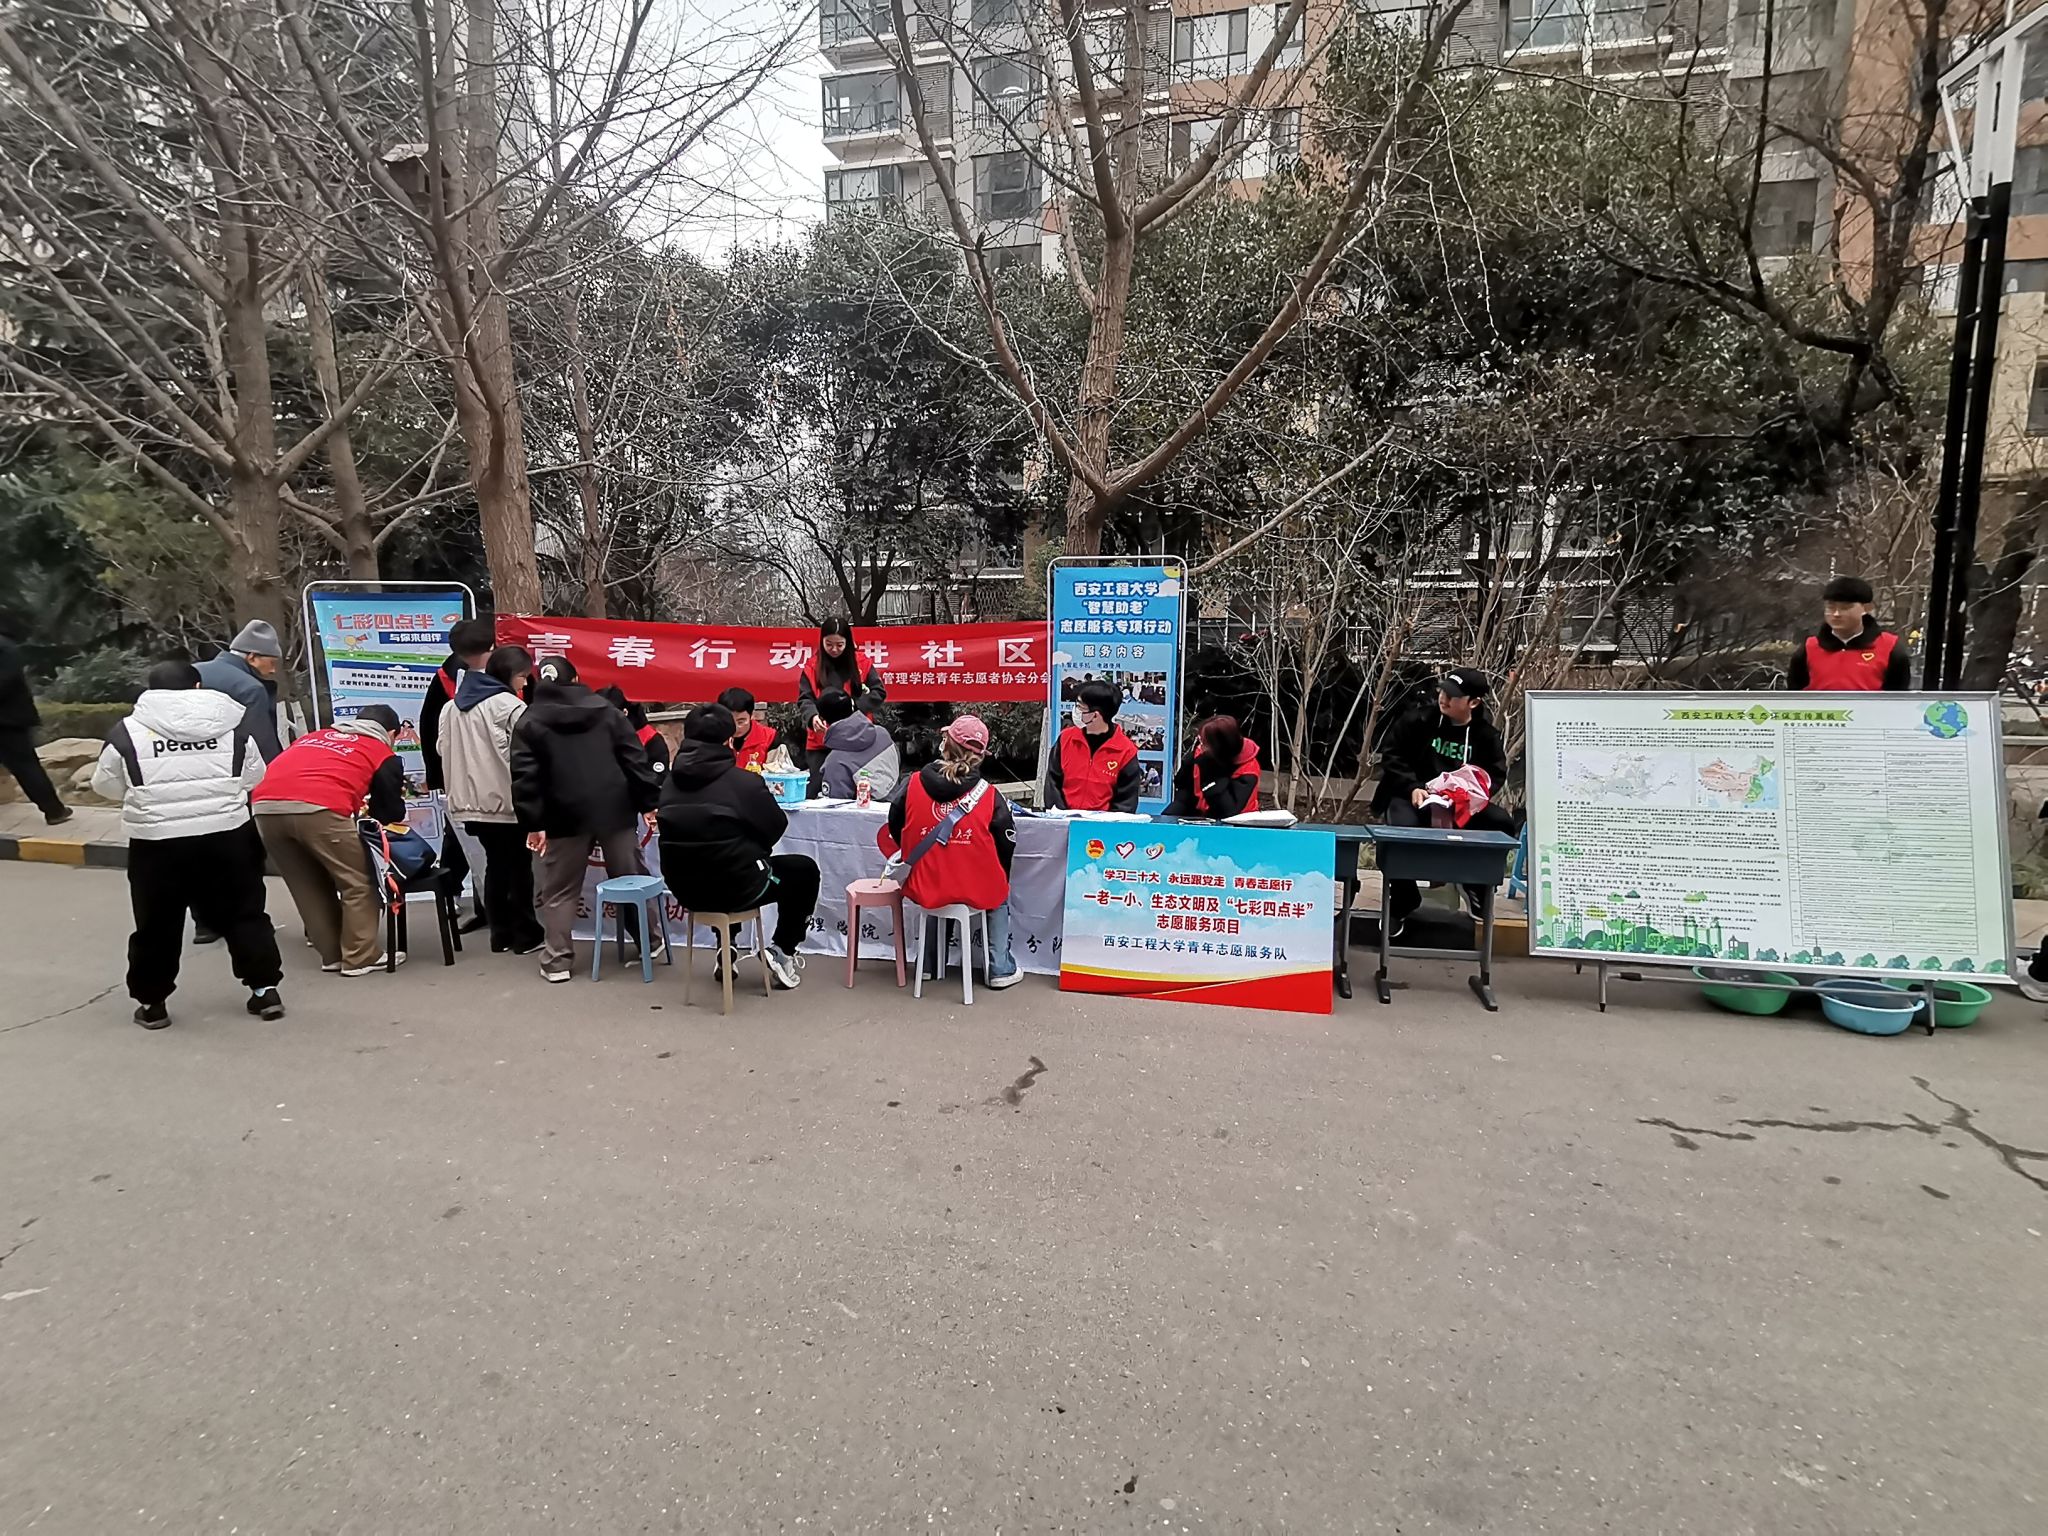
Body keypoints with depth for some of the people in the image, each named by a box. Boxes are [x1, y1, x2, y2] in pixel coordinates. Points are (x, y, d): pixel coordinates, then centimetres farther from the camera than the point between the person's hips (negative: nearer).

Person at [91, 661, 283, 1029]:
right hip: (227, 835, 1)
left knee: (157, 924, 13)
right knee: (244, 914, 13)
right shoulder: (233, 725, 2)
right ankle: (265, 989, 15)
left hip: (156, 842, -1)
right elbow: (255, 778, 9)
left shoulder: (127, 733, 0)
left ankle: (150, 1001, 24)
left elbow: (105, 786, 10)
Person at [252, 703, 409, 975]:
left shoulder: (314, 736, 34)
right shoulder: (384, 755, 20)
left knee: (307, 886, 22)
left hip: (264, 806, 6)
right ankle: (362, 957, 15)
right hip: (317, 808, -5)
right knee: (358, 882, 12)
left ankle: (332, 955, 29)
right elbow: (391, 814, 22)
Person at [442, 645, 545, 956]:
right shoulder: (511, 706, -13)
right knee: (519, 868, 3)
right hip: (508, 801, -7)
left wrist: (457, 792, 20)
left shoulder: (455, 706, 12)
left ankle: (500, 934, 18)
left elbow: (445, 750, 15)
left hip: (474, 802, 7)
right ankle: (525, 935, 7)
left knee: (495, 865, 14)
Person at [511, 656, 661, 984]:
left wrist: (533, 823, -4)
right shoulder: (605, 709, 8)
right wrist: (649, 802, 5)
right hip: (616, 810, 2)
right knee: (632, 879, 13)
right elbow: (635, 759, 3)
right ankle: (649, 941, 22)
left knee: (559, 891, 8)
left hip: (566, 817, -2)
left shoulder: (529, 722, 2)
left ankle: (557, 960, 7)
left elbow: (524, 778, -6)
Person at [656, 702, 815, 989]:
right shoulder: (744, 782, -18)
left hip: (686, 889, 6)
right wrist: (764, 797, 14)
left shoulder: (670, 782, -2)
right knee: (804, 869, 18)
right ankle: (783, 949, 18)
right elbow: (775, 828, -6)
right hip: (738, 889, -6)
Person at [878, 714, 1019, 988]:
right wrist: (997, 877, 15)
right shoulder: (989, 795, -13)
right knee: (1000, 895, 32)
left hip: (924, 890, 2)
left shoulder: (913, 784, -10)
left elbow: (894, 831, 3)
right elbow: (1006, 844, -5)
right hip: (976, 892, -1)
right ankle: (1001, 969, 29)